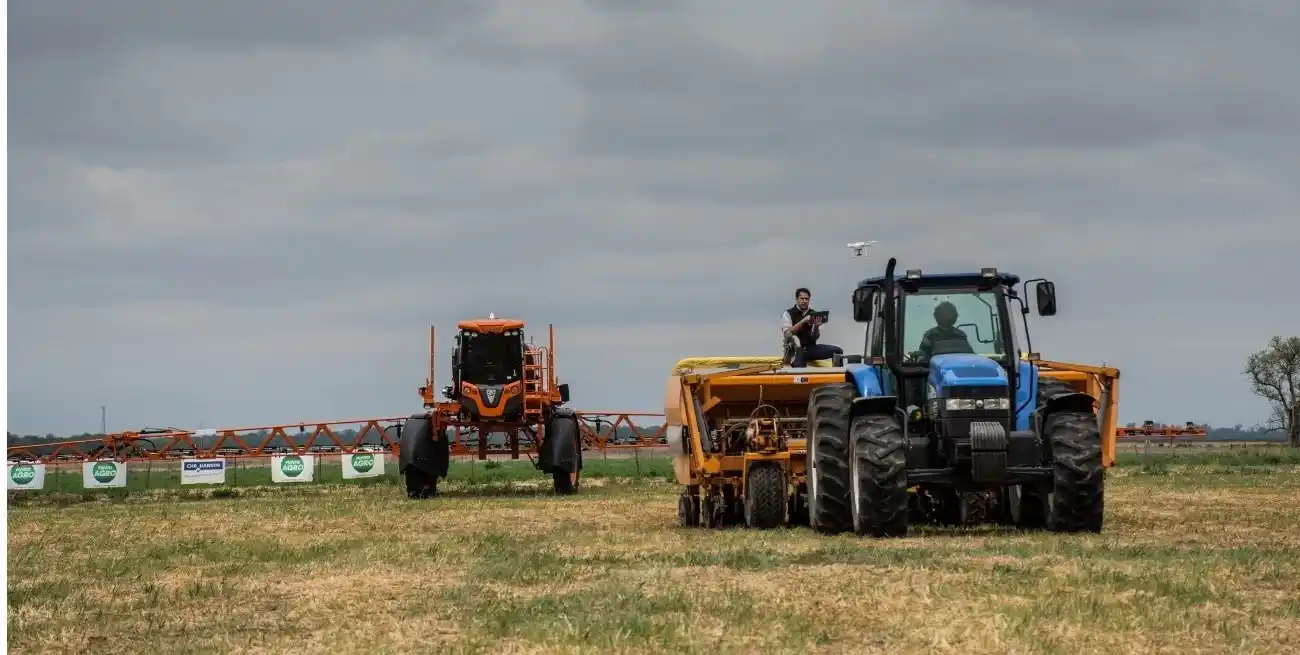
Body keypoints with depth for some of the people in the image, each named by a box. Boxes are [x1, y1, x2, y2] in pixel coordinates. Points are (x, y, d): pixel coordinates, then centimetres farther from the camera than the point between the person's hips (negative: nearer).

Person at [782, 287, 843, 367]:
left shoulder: (812, 314, 11)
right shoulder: (788, 314, 0)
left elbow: (816, 337, 9)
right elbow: (787, 334, -14)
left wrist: (816, 327, -14)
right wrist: (803, 321, -22)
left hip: (811, 348, 4)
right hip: (796, 350, -4)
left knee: (838, 351, -13)